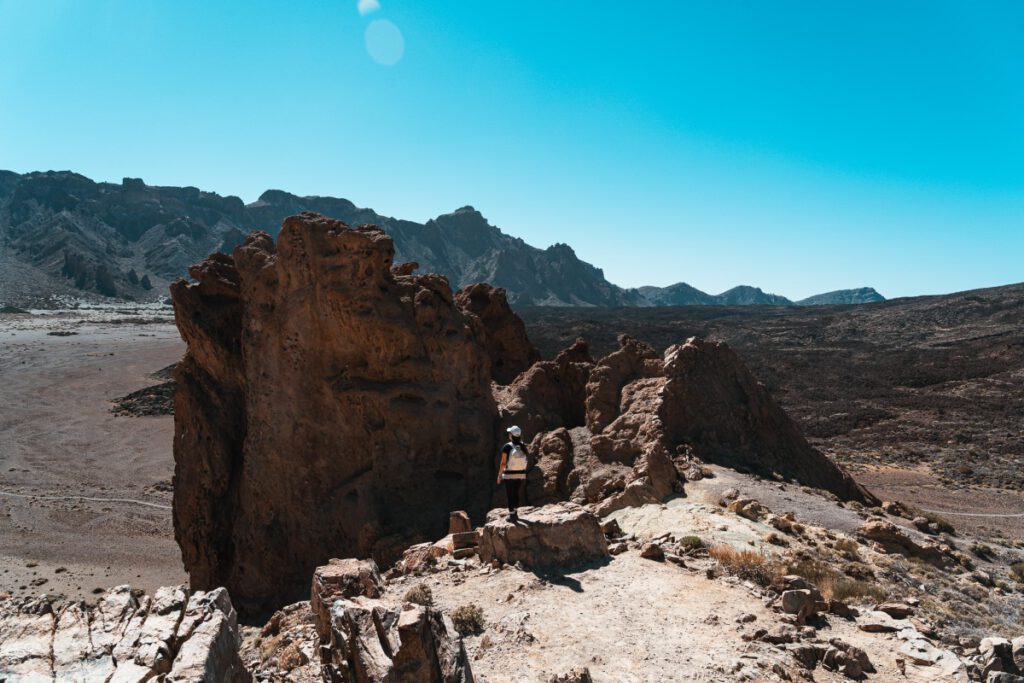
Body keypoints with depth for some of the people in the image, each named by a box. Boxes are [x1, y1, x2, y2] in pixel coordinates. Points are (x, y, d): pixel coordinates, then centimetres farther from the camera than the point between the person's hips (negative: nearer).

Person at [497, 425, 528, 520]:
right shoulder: (523, 446, -5)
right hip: (521, 475, 4)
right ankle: (515, 513, 29)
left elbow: (503, 463, -13)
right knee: (516, 494, 20)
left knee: (510, 495, 7)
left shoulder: (507, 447, -15)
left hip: (509, 475, -4)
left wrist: (499, 475, -4)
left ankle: (512, 515, 11)